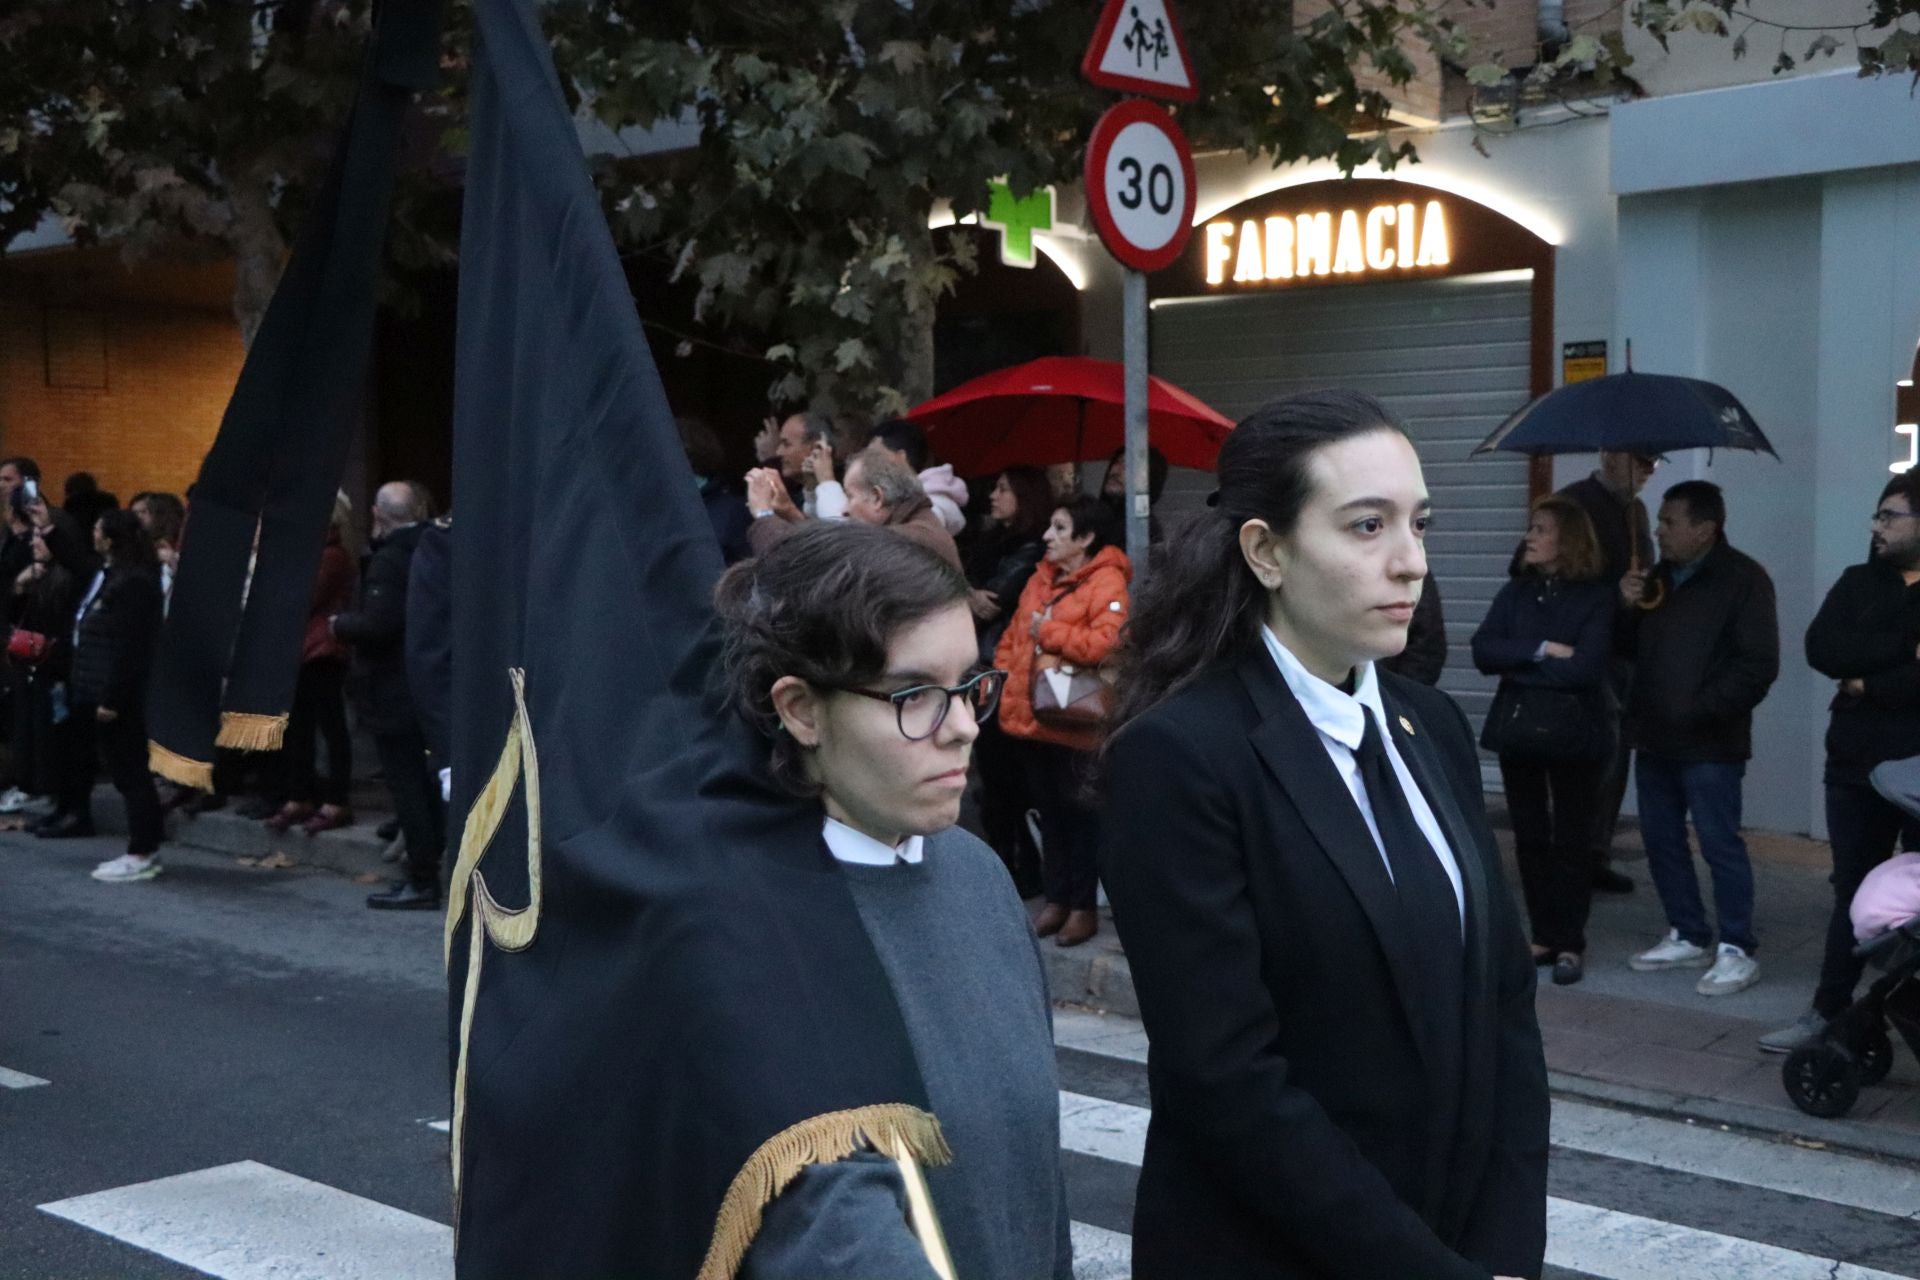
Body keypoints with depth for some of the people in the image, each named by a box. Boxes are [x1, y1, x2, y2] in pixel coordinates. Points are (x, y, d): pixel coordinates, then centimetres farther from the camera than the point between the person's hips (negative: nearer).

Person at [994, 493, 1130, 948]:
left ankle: (1084, 906, 11)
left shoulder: (1106, 583, -11)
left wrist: (1048, 632, -15)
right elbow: (1013, 636, 17)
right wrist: (1002, 675, 2)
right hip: (1033, 716, 8)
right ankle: (1055, 900, 24)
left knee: (1079, 813, 2)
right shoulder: (1041, 578, 15)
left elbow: (1105, 642, -24)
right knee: (1049, 811, 14)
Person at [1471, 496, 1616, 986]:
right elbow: (1483, 650, -6)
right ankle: (1543, 935, 18)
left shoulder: (1596, 596, -7)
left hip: (1572, 732, -4)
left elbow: (1586, 667, -19)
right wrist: (1543, 650, -17)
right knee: (1529, 836, 9)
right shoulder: (1516, 591, 6)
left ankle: (1571, 943, 10)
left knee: (1570, 838, 4)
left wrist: (1518, 665, -10)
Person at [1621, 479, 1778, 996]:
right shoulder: (1659, 577, 14)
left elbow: (1758, 665, -15)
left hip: (1708, 743, -8)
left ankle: (1737, 951, 5)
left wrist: (1702, 712, -17)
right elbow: (1633, 650, 19)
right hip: (1655, 738, 8)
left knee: (1720, 844, -4)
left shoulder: (1743, 579, -9)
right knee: (1661, 840, 13)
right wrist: (1628, 609, 0)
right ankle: (1688, 937, 26)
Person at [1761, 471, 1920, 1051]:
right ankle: (1831, 1011, 21)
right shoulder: (1859, 582, 9)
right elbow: (1822, 649, -8)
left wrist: (1870, 685, -14)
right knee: (1853, 893, 13)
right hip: (1857, 765, 5)